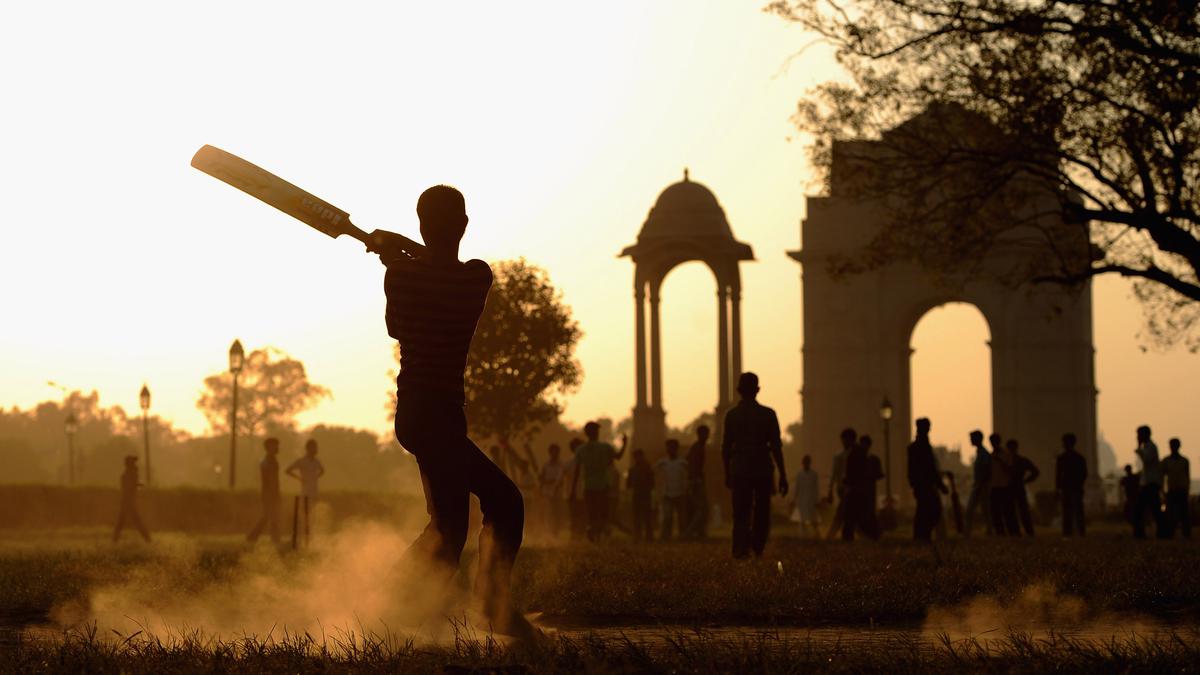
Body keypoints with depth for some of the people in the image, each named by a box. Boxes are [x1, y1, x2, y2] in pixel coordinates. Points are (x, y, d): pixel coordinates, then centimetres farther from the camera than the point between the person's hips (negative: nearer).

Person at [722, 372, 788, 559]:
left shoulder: (731, 415, 1)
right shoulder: (768, 414, -3)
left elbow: (726, 447, 3)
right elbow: (776, 447, -4)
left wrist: (727, 474, 13)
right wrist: (782, 475, 0)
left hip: (739, 471, 1)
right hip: (763, 469, 0)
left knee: (741, 513, 1)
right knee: (762, 512, 15)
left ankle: (741, 548, -17)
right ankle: (758, 548, 16)